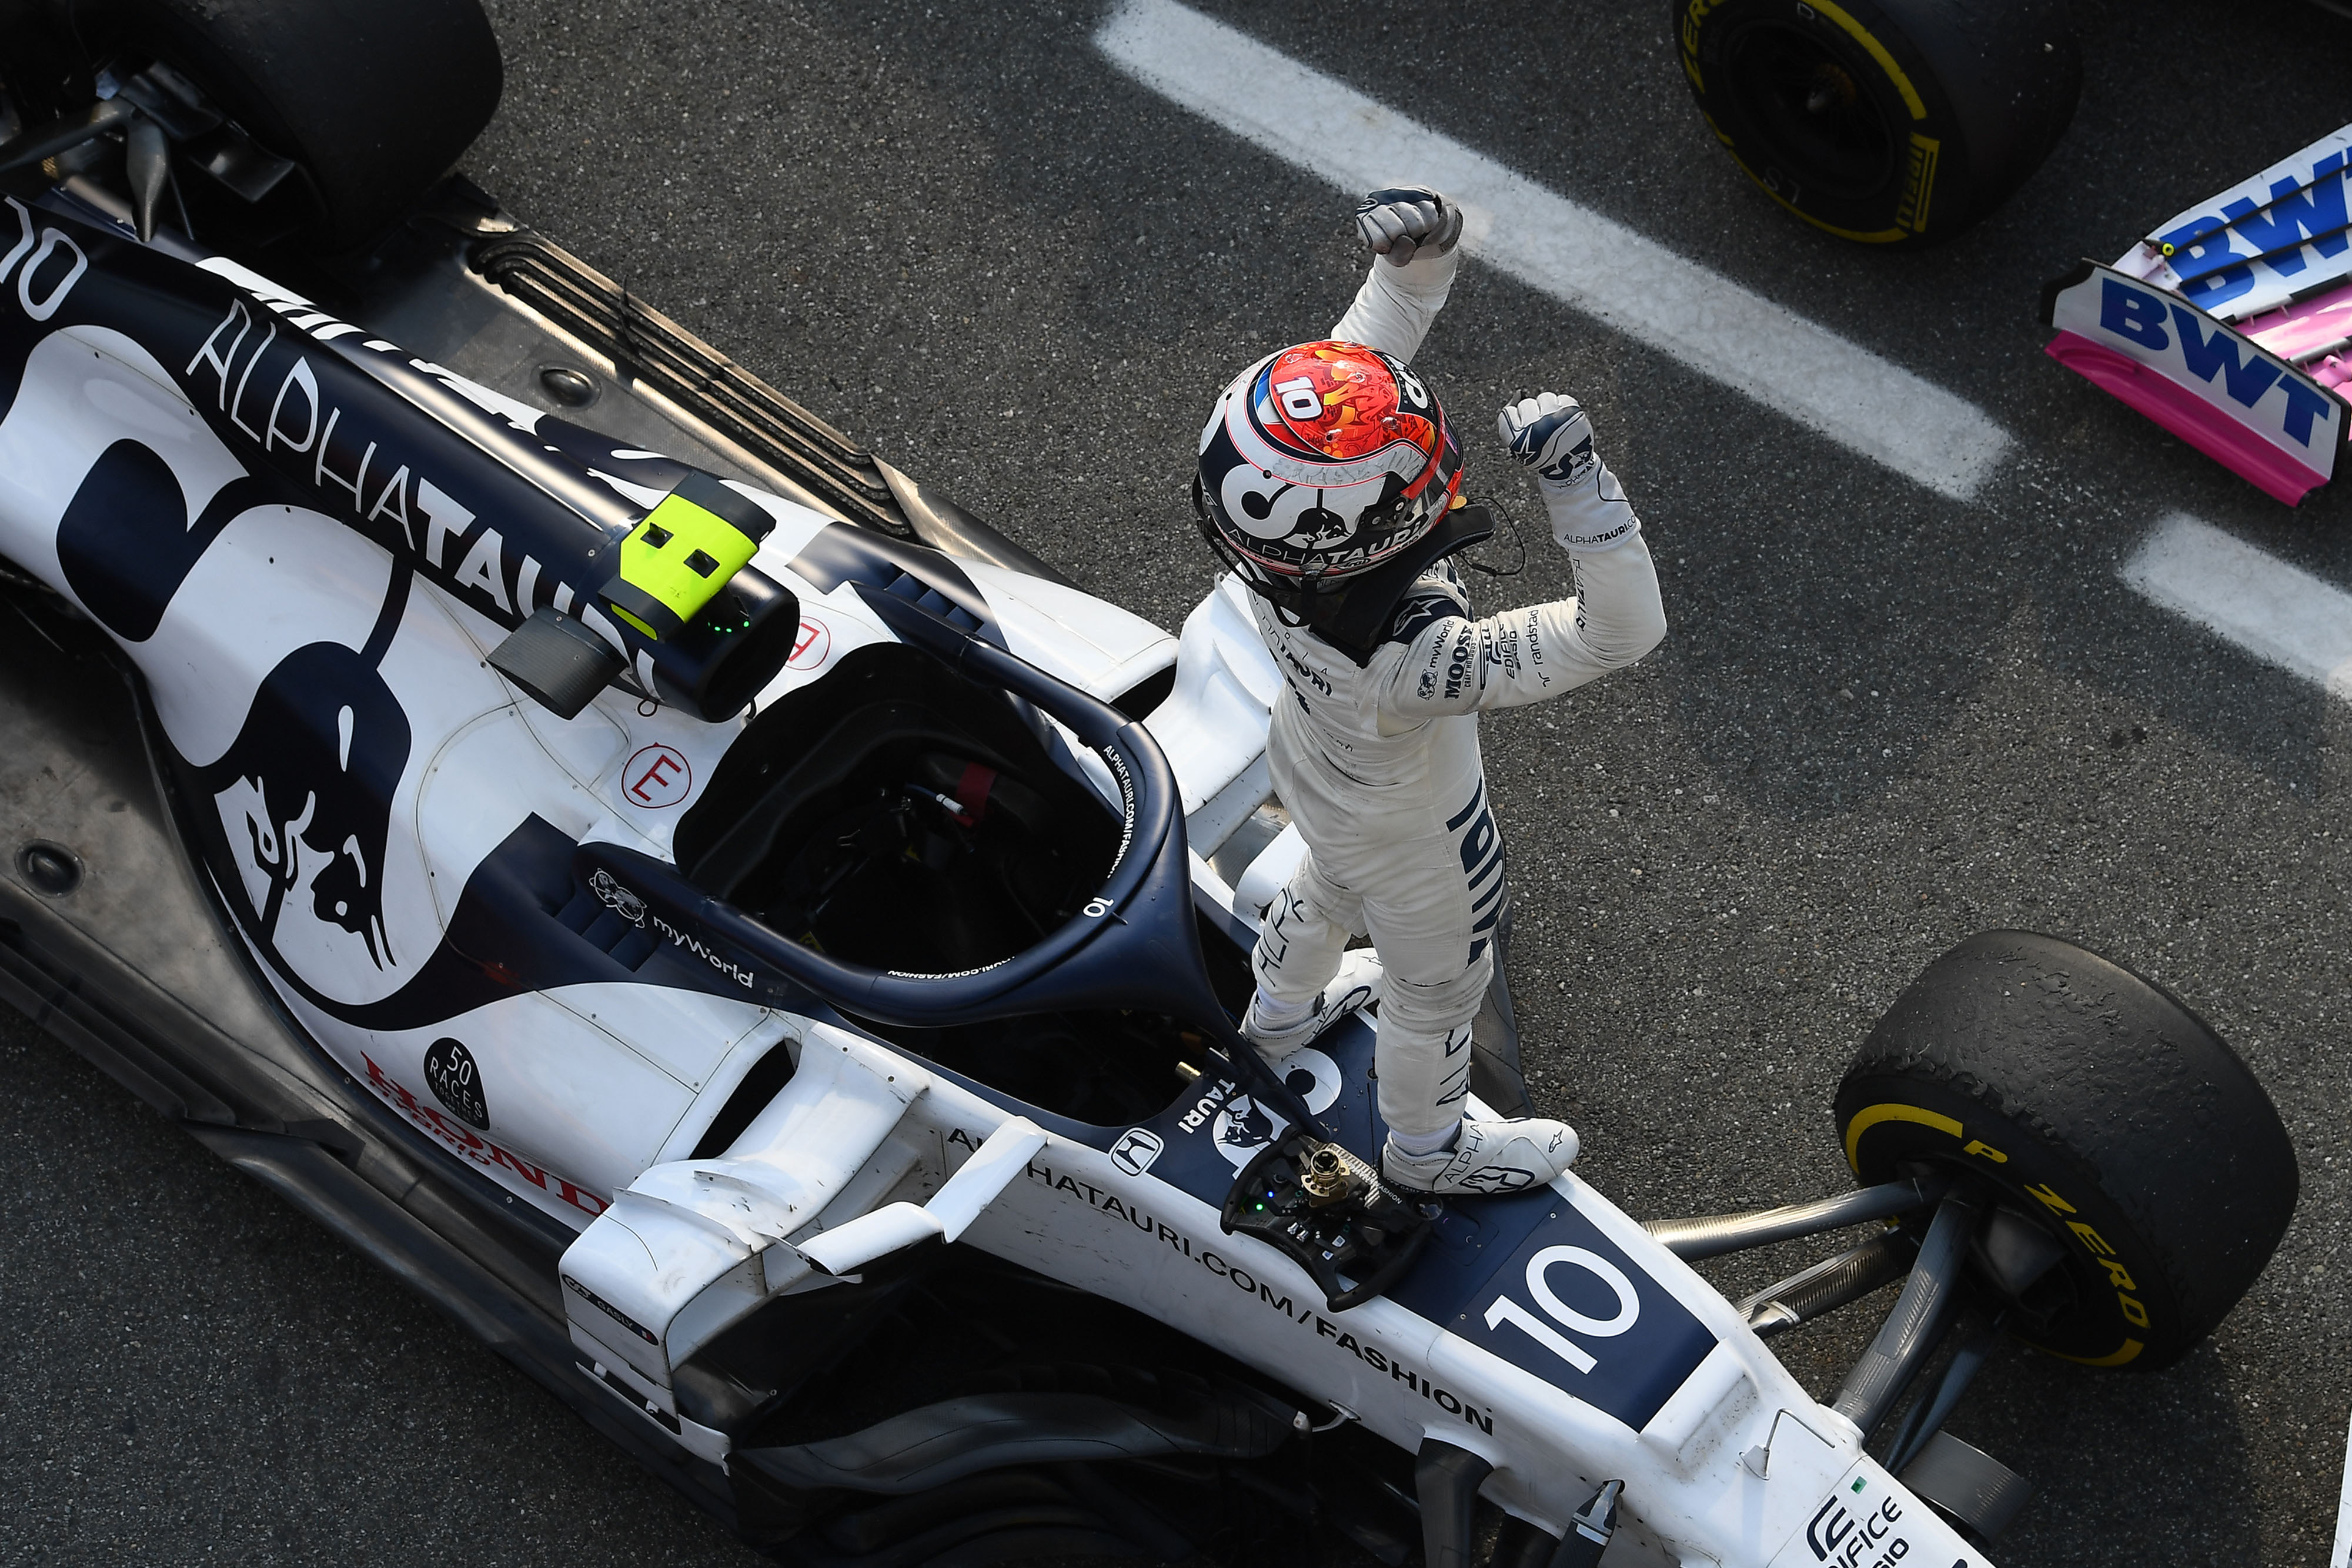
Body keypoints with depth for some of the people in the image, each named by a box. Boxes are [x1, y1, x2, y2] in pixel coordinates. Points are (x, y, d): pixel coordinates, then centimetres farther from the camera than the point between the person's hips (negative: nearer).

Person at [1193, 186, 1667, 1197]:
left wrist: (1416, 257, -38)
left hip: (1312, 770, 6)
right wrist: (1574, 477, -59)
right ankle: (1427, 1146, 58)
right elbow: (1624, 631, -49)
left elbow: (1374, 341, -20)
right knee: (1437, 988, 27)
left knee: (1332, 885, 40)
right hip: (1413, 835, -6)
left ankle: (1283, 1010, 72)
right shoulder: (1412, 659, -50)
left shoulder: (1282, 488, -34)